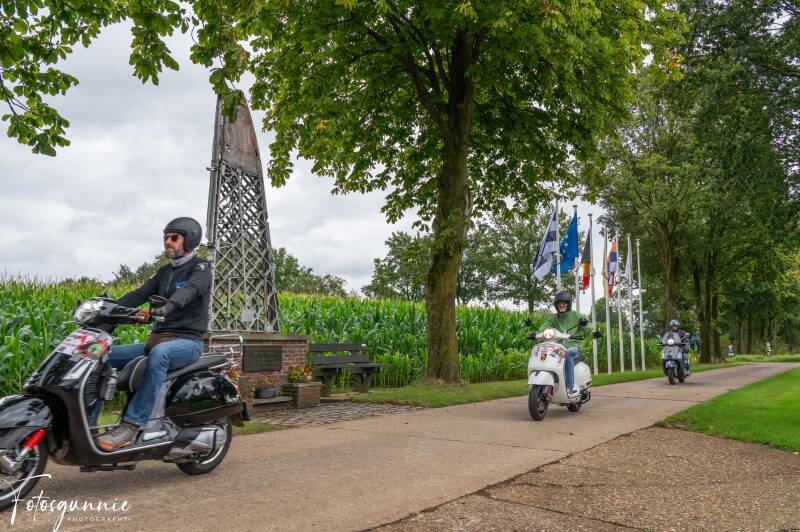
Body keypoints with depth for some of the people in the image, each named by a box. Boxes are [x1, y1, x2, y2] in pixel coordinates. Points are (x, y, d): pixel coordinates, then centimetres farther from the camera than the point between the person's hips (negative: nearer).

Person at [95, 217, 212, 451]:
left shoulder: (200, 268, -3)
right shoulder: (165, 271, 21)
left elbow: (188, 291, -25)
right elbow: (139, 294, 9)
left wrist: (161, 309, -44)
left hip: (187, 341, -7)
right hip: (157, 338, 8)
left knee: (159, 354, -39)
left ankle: (132, 425, -38)